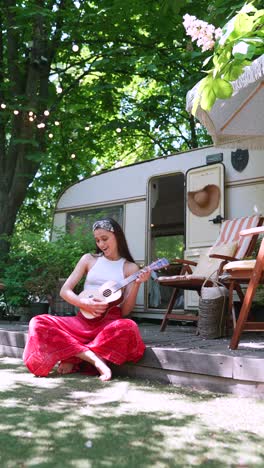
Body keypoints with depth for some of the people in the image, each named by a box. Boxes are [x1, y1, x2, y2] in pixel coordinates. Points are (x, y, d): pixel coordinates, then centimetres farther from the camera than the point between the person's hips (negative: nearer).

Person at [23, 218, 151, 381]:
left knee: (129, 327, -38)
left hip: (110, 323, -1)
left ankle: (74, 358, -18)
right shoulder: (89, 259, 10)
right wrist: (84, 303, -13)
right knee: (38, 323, -21)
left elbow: (125, 311, 0)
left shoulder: (130, 268, 6)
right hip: (83, 320, 2)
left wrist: (137, 284, -14)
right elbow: (65, 290, 5)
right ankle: (95, 360, -26)